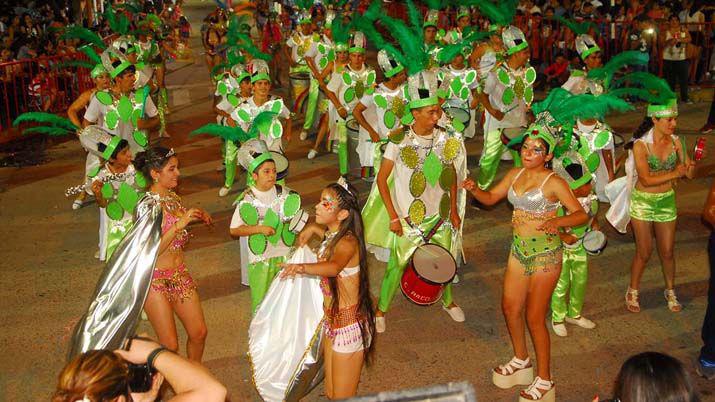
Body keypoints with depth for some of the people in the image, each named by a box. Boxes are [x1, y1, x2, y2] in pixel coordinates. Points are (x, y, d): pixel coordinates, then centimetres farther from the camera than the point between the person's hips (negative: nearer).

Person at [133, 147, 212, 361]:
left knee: (199, 333, 11)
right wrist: (178, 225, -28)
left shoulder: (173, 197, 5)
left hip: (180, 273, 7)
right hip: (156, 278, -7)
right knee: (170, 345, -1)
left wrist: (196, 217, 5)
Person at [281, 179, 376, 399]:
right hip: (332, 322, 9)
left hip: (349, 326, -9)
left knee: (343, 397, 3)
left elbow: (334, 266, -49)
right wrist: (313, 228, 14)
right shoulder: (331, 235, 2)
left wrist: (302, 267, -64)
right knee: (331, 393, 18)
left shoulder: (348, 242, -24)